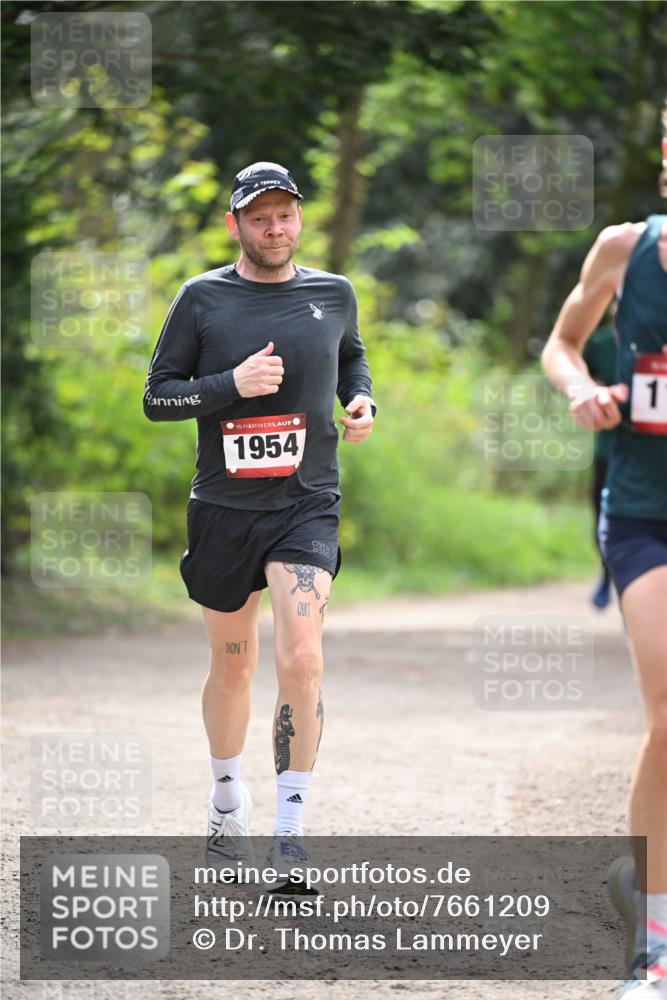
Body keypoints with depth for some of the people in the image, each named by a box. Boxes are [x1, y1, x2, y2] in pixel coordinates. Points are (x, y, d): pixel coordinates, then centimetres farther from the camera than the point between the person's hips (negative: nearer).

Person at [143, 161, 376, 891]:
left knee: (301, 658, -18)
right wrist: (232, 384, -17)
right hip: (224, 508, 0)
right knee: (231, 665, 12)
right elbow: (156, 397, -2)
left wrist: (360, 400, 4)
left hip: (306, 505, 0)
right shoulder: (202, 298, -1)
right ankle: (227, 802, 37)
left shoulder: (333, 294, 5)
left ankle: (290, 835, -13)